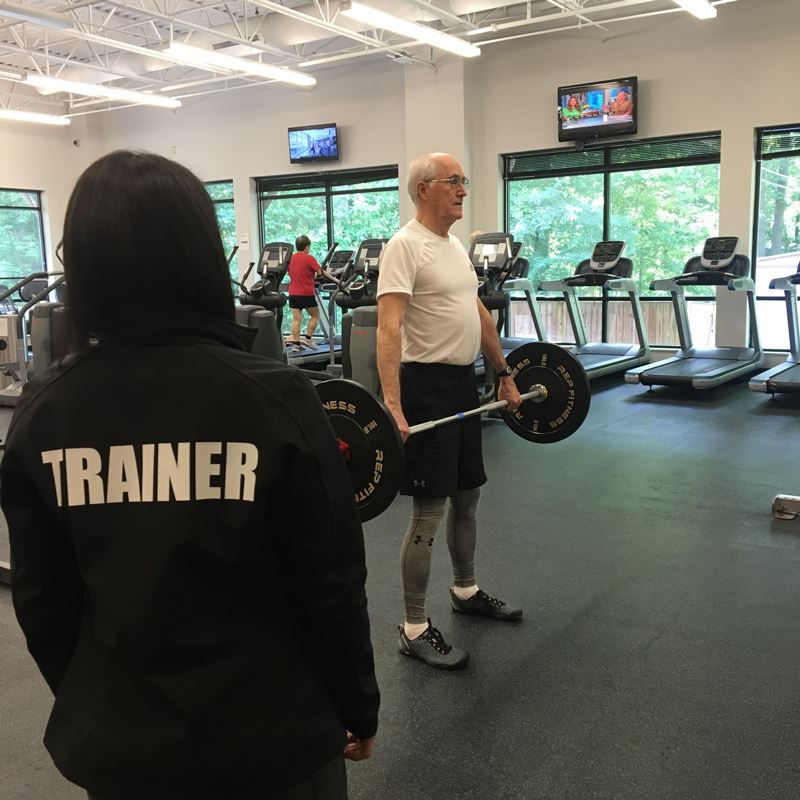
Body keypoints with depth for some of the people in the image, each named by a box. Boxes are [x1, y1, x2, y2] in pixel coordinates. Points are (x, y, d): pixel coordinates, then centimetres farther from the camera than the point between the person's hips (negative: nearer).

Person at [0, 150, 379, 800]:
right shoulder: (272, 397, -20)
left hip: (114, 740, 3)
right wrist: (358, 706, 3)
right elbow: (331, 583, -13)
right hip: (267, 734, -2)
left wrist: (88, 701, 16)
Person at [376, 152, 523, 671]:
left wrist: (506, 375, 21)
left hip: (464, 382, 9)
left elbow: (480, 314, 21)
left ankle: (467, 591, 39)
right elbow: (389, 328, -25)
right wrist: (393, 407, -35)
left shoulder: (455, 246, 14)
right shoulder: (405, 247, -15)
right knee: (430, 510, -5)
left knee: (468, 495, 20)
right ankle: (415, 629, 8)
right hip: (427, 385, -9)